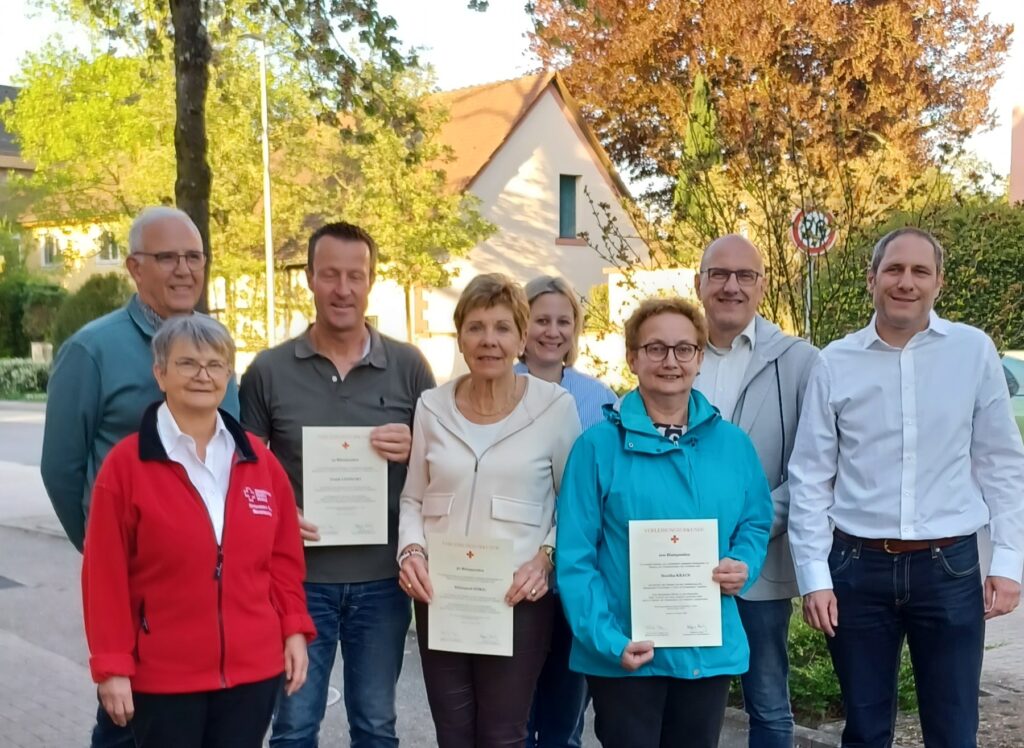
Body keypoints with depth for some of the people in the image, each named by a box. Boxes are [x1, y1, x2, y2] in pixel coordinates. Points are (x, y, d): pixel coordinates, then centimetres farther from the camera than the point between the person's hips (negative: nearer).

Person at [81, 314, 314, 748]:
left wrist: (294, 629, 4)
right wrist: (112, 665, -9)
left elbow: (284, 555, 10)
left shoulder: (259, 460, 5)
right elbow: (106, 574, -8)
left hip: (253, 667, 3)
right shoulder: (125, 464, -8)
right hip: (163, 675, -3)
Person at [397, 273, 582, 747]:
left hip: (517, 598, -3)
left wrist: (546, 557, -13)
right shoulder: (432, 407, 5)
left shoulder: (555, 405, -4)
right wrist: (411, 550, -6)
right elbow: (412, 499, 12)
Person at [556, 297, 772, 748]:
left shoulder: (732, 443, 4)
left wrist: (744, 565, -7)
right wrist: (608, 640, -18)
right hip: (627, 654, -4)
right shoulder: (599, 445, -8)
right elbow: (575, 557, -9)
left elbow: (756, 523, 15)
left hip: (709, 650, 4)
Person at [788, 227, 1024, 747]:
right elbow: (810, 477, 1)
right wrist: (814, 576, -2)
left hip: (950, 566, 0)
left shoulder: (974, 351, 0)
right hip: (857, 567, 0)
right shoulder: (836, 362, -1)